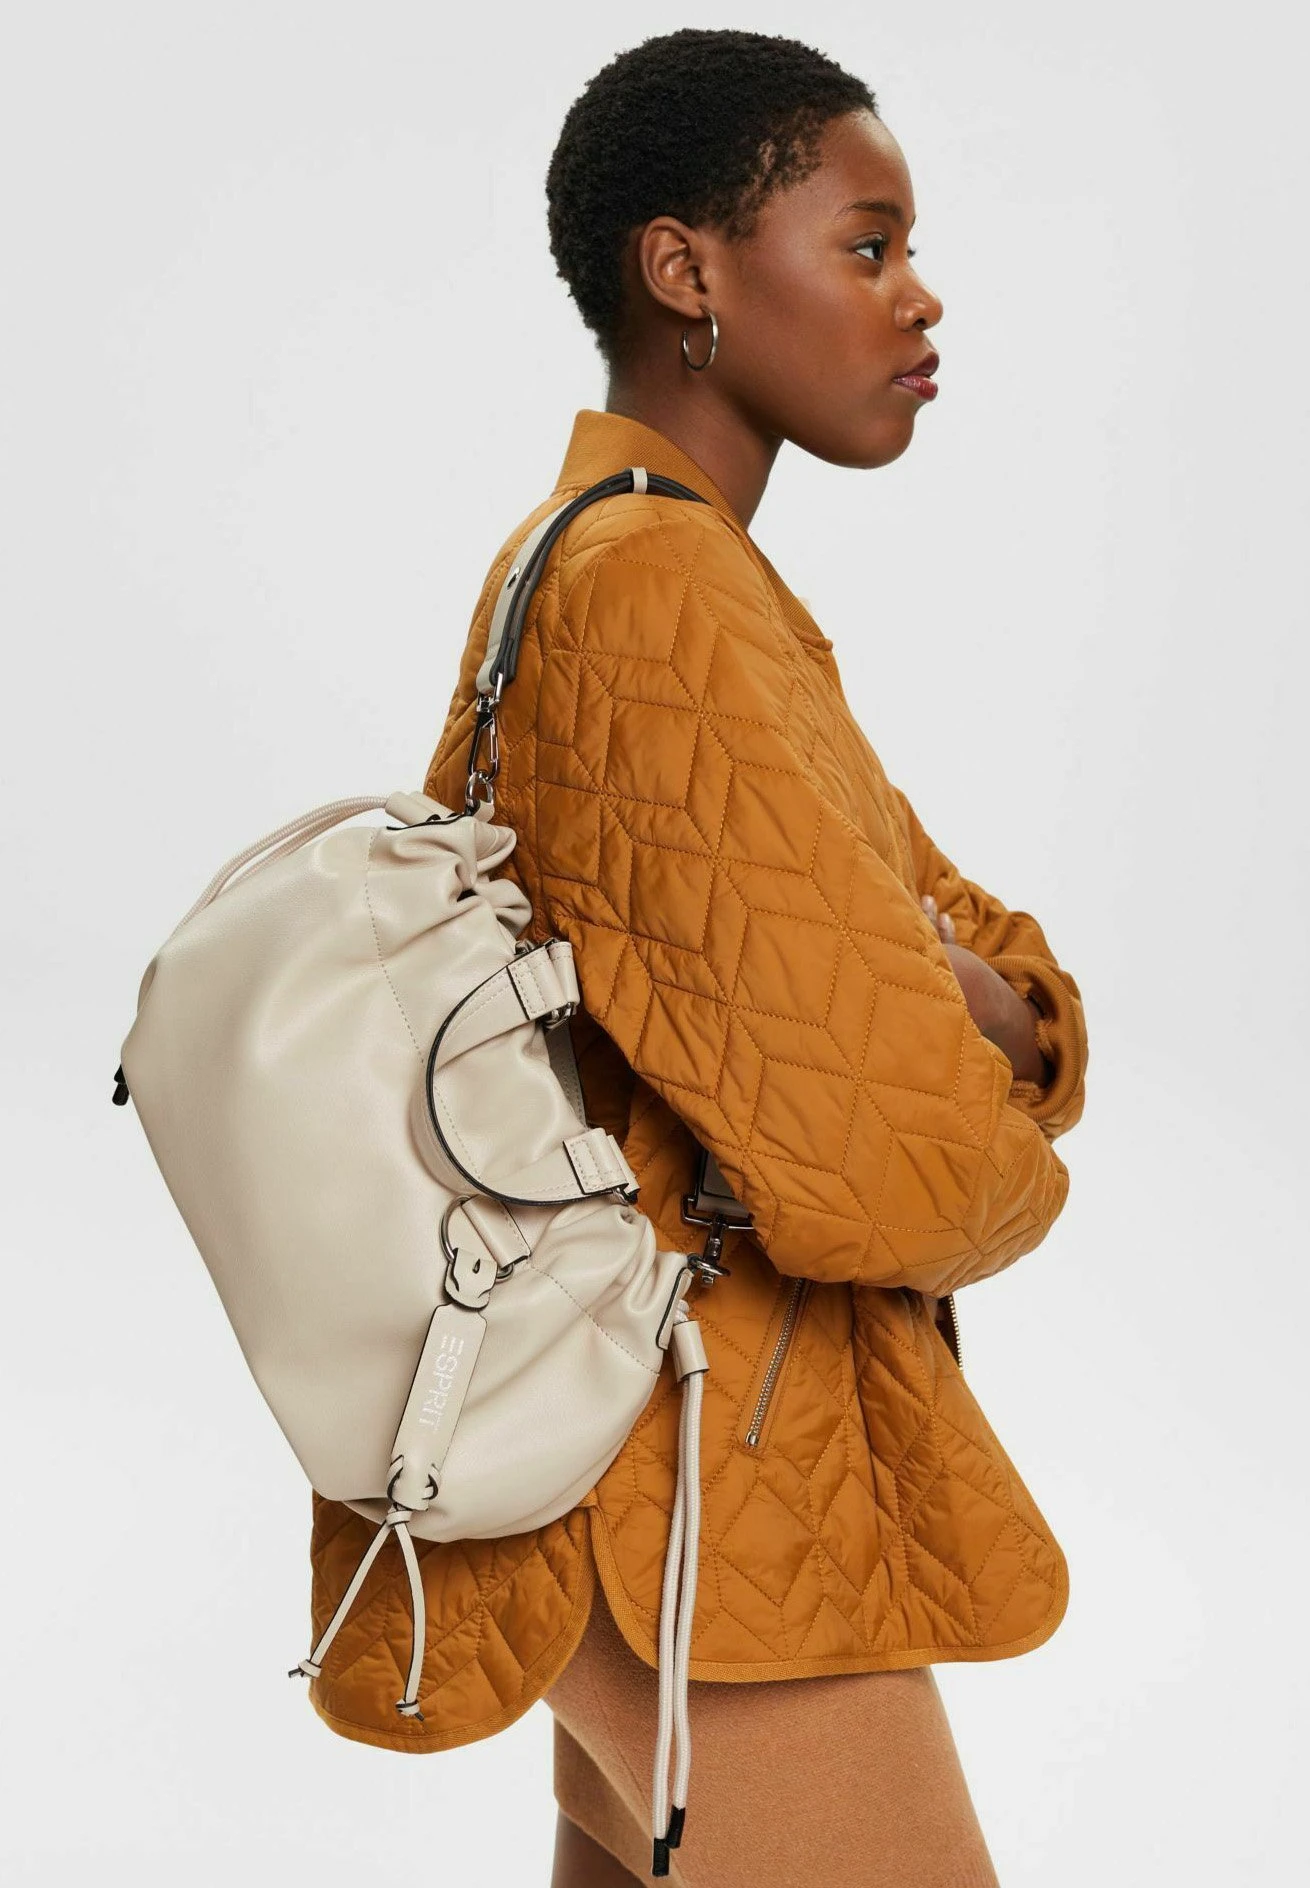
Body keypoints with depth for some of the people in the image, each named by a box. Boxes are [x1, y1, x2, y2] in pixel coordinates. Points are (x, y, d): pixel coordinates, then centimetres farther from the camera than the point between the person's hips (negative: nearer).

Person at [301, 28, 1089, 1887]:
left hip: (630, 1455, 10)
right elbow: (903, 1162, -28)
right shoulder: (662, 605, -21)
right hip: (722, 1520, -10)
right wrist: (988, 1148, -5)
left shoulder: (589, 555, 11)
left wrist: (981, 1017, -12)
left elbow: (1012, 984, 11)